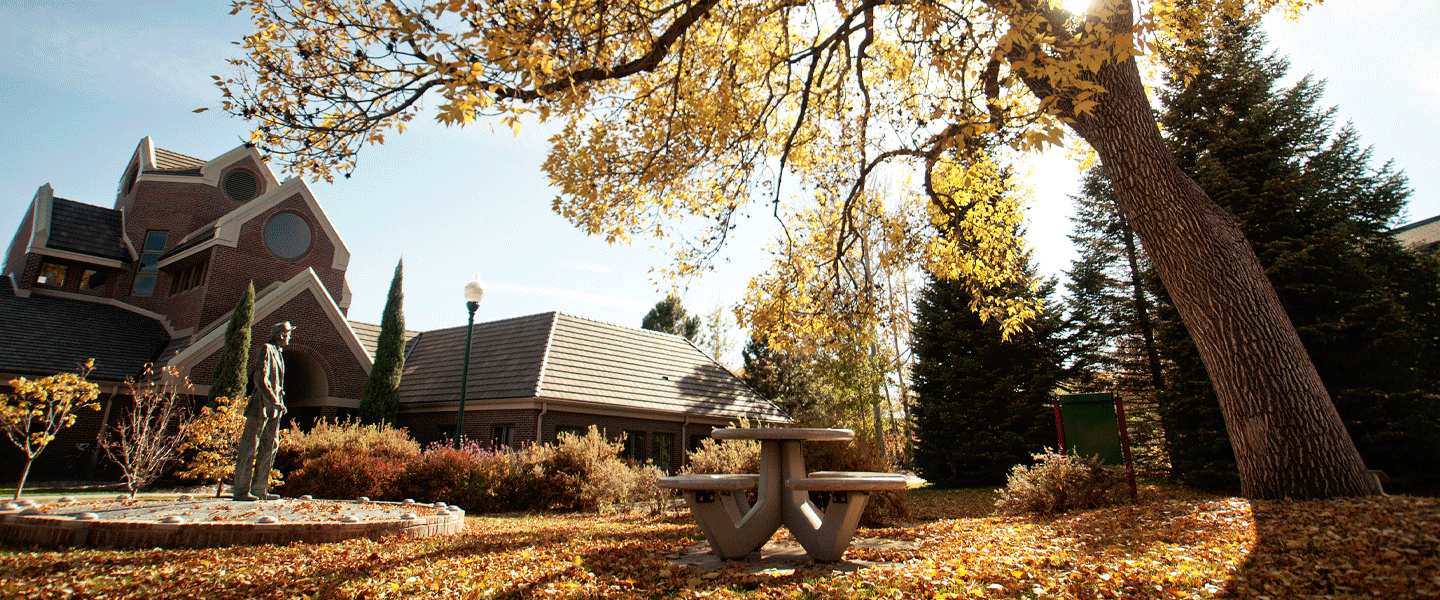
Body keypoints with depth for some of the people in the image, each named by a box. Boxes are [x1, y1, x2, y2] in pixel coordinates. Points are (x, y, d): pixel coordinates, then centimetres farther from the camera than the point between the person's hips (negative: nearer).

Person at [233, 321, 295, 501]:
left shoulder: (278, 352, 18)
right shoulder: (267, 349, -10)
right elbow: (260, 380, -18)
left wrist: (279, 403, 15)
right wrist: (275, 402, -18)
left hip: (273, 408, 9)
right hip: (261, 406, -9)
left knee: (270, 447, 9)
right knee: (249, 448, -3)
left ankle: (258, 489, 14)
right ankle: (241, 490, 2)